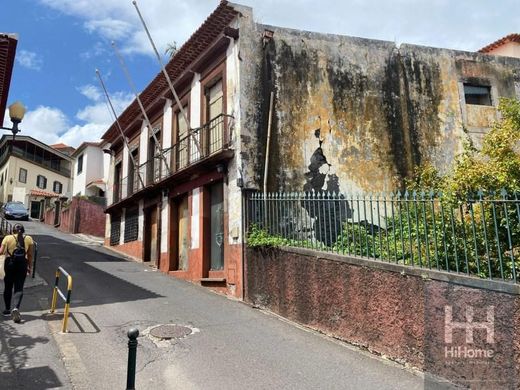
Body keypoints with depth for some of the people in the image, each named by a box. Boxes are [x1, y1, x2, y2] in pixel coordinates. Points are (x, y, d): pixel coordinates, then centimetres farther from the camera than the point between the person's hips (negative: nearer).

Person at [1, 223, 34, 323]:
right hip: (22, 265, 0)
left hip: (10, 264, 0)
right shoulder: (28, 239, 1)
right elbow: (30, 255, 3)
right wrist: (30, 267, 12)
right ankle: (16, 308, -19)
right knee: (19, 288, 2)